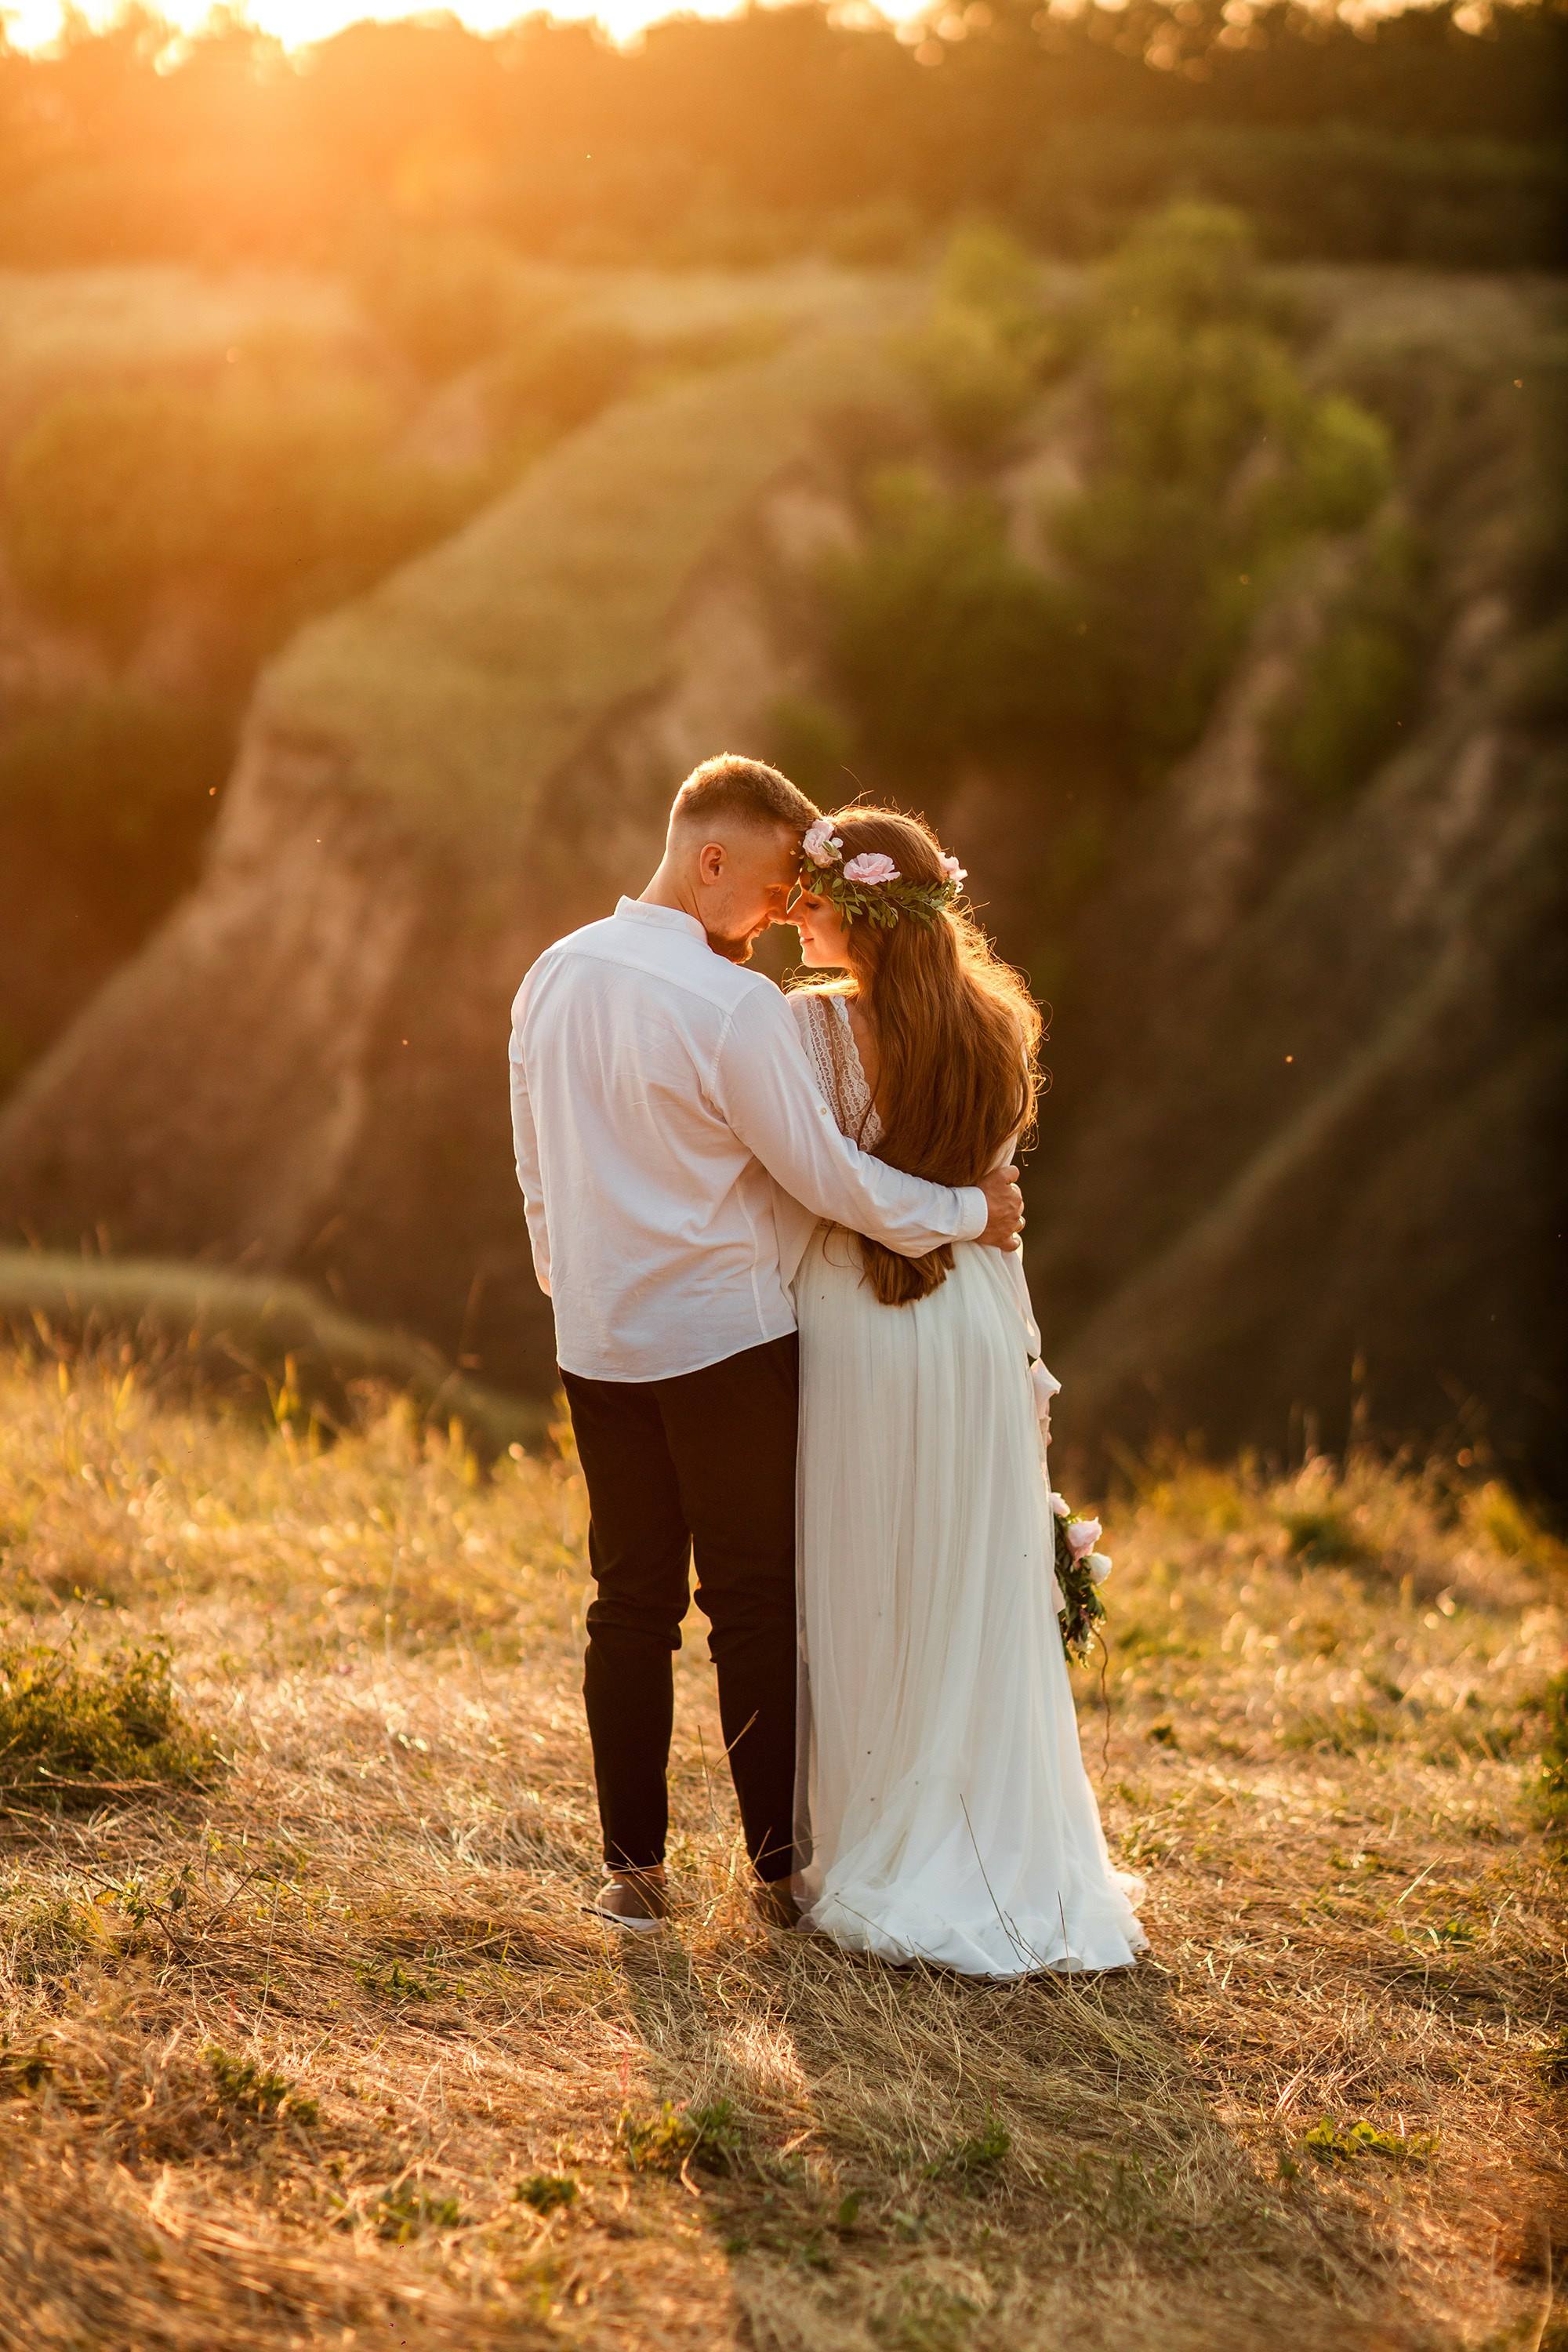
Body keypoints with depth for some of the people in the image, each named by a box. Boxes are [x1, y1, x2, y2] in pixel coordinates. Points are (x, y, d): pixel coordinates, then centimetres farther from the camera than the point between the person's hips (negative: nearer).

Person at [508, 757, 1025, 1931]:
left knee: (629, 1604, 10)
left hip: (598, 1339, 6)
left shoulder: (553, 977, 5)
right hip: (725, 1339, -6)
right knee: (754, 1605, 4)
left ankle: (634, 1867, 12)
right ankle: (780, 1865, 11)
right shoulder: (735, 1005, -16)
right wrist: (970, 1210, 0)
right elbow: (824, 1173, -12)